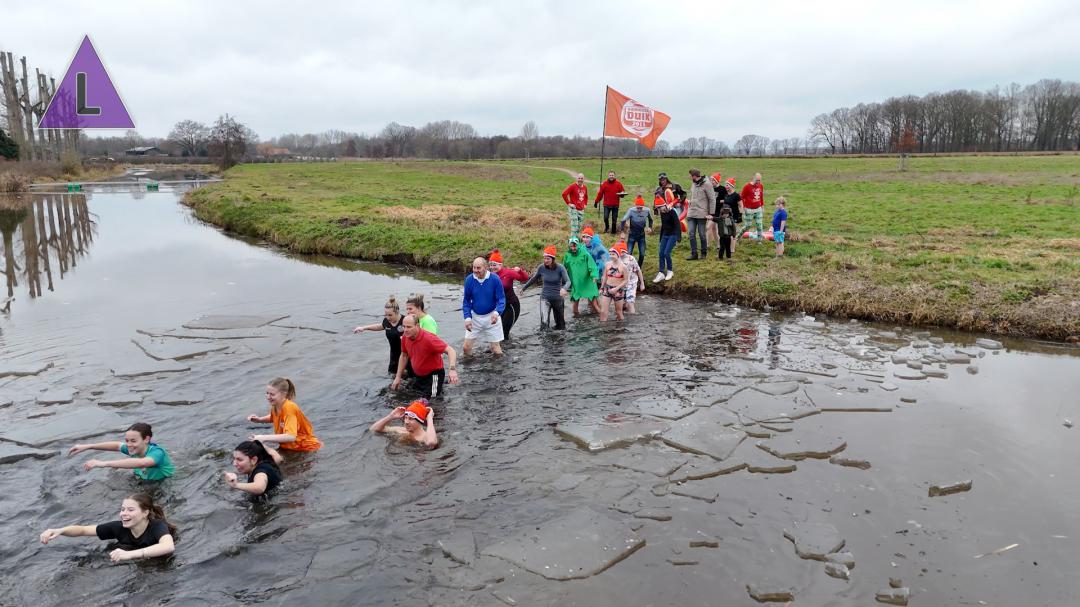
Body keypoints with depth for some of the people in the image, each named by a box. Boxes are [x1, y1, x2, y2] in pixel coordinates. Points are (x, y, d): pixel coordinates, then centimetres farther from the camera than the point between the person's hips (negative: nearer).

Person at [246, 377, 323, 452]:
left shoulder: (289, 408, -24)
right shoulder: (275, 405, -2)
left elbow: (291, 437, -35)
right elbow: (273, 418, 23)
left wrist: (264, 438, -35)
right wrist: (259, 419, 4)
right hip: (289, 447, 7)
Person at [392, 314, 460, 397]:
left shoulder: (428, 338, -31)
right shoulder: (405, 338, -9)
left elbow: (450, 351, -34)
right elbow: (404, 356, 9)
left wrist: (452, 369, -50)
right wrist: (398, 377, 10)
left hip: (433, 374, -7)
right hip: (418, 375, 7)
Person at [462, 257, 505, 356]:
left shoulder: (494, 279, -16)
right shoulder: (469, 279, -10)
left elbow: (501, 299, -11)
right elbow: (466, 300, 0)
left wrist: (497, 313, -30)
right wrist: (467, 318, -10)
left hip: (491, 317, -2)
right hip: (475, 317, 2)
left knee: (497, 352, 2)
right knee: (466, 347, 1)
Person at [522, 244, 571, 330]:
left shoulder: (560, 268, -13)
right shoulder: (541, 267, -8)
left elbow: (568, 281, -19)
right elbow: (533, 279, 9)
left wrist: (564, 288, -41)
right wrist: (524, 287, 18)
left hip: (557, 298, 0)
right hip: (545, 298, 0)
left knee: (560, 324, 14)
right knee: (544, 322, -21)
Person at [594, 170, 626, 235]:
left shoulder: (618, 184, 2)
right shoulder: (604, 184, 0)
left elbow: (623, 191, 5)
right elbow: (600, 193, 2)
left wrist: (622, 194, -18)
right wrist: (596, 201, 3)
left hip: (615, 205, 1)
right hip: (607, 205, -1)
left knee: (614, 219, 5)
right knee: (605, 217, -10)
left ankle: (613, 231, 19)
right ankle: (607, 227, 20)